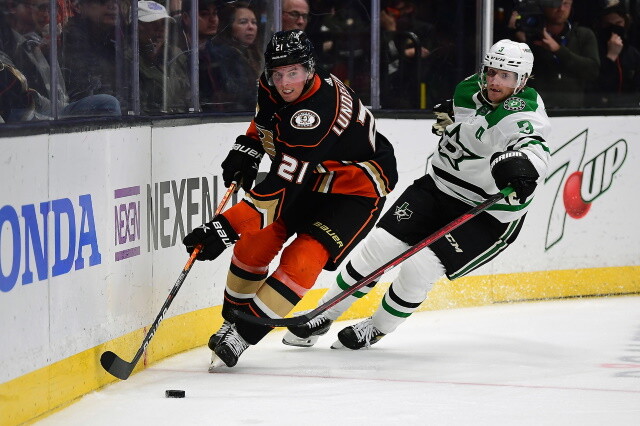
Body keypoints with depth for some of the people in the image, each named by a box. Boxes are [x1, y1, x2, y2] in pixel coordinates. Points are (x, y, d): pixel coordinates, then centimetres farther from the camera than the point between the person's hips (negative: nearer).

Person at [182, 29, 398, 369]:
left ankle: (242, 336, -15)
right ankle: (232, 322, 13)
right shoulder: (270, 88, -12)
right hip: (309, 178, 8)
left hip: (358, 186, -8)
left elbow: (280, 186, -40)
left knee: (301, 261, -22)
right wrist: (246, 149, 1)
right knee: (255, 242, -4)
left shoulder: (317, 112, -37)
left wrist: (226, 228, -41)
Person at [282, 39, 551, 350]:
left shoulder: (523, 116, -23)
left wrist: (519, 164, -66)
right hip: (439, 185, 7)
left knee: (419, 267, -17)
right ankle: (324, 315, 8)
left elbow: (532, 148, -47)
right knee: (379, 244, -6)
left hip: (488, 216, -7)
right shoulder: (469, 90, 2)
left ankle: (377, 328, 10)